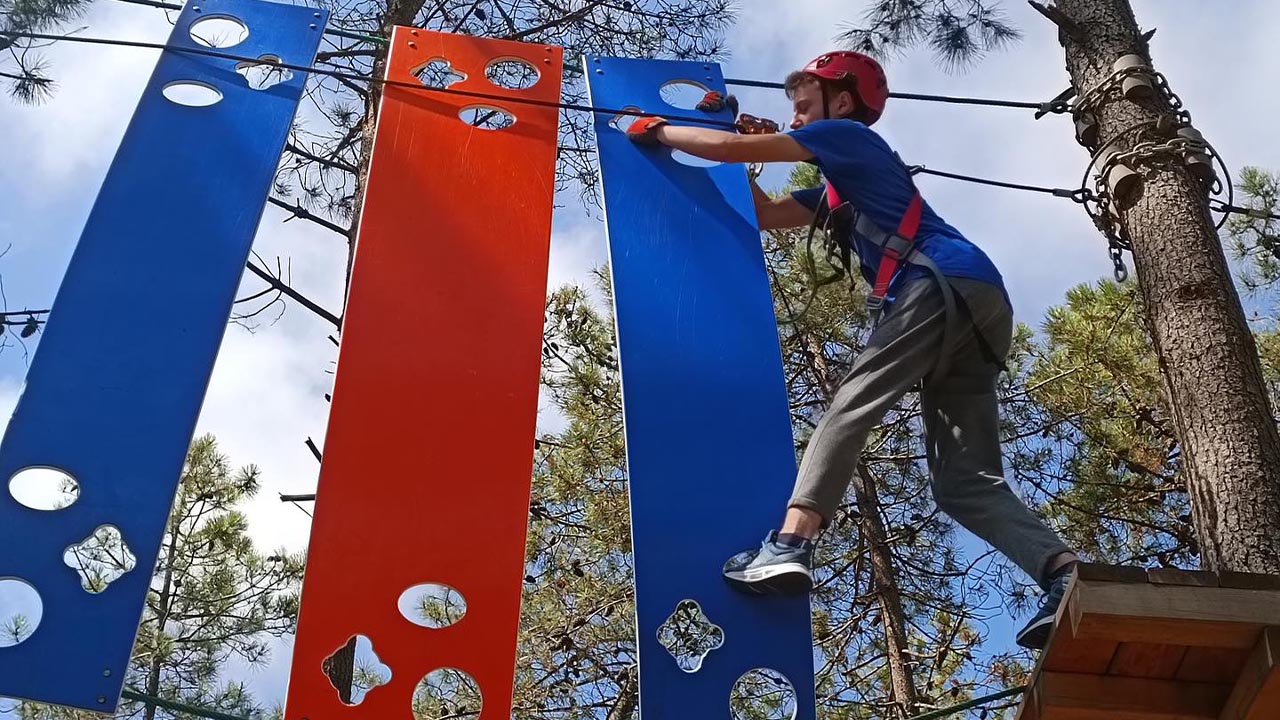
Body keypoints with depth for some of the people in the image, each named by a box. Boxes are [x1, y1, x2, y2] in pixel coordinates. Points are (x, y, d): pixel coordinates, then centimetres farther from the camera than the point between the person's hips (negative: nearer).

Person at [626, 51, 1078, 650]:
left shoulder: (849, 134, 12)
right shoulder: (841, 189, 37)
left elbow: (732, 148, 7)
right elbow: (764, 215, 39)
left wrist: (659, 131, 20)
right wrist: (730, 146, 36)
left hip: (948, 284, -9)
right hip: (974, 306, 9)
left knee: (853, 404, -17)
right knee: (963, 483, 0)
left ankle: (790, 544, -31)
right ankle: (1068, 578, -16)